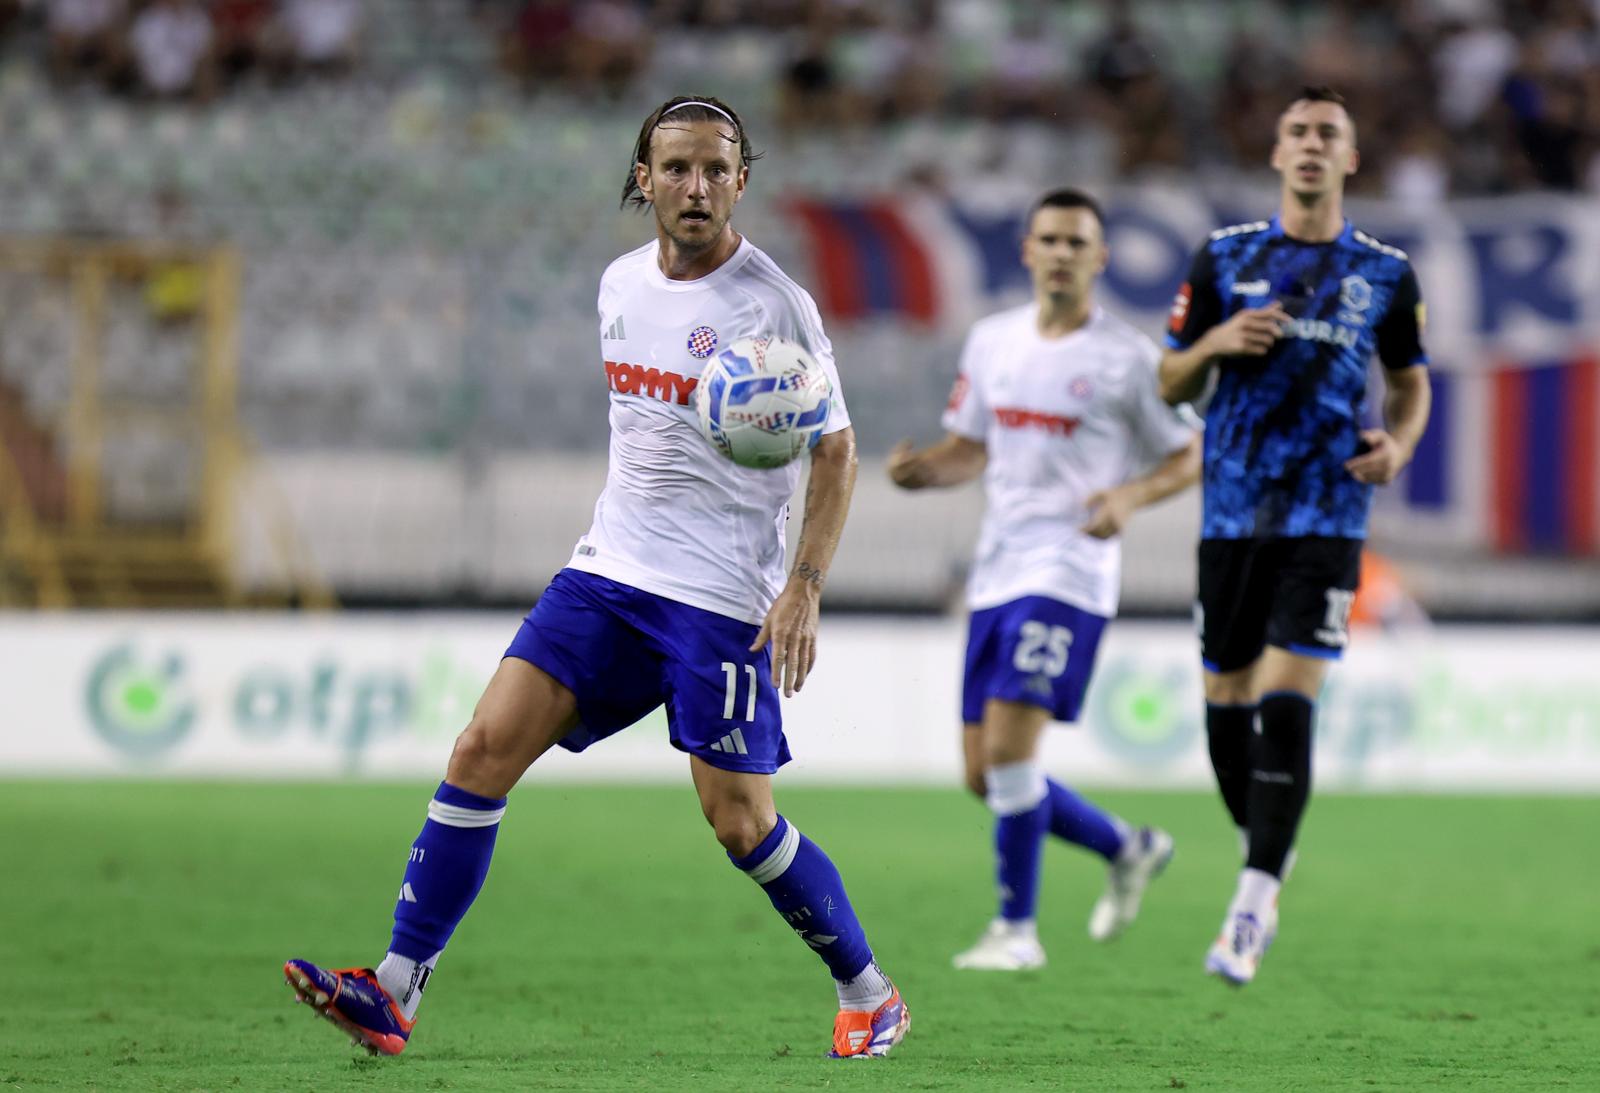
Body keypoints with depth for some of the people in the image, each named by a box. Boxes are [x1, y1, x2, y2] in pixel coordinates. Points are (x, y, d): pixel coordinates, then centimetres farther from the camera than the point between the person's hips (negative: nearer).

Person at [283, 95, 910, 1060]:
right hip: (608, 573, 5)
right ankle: (397, 989, -9)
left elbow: (837, 452, -5)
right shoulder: (622, 284, 9)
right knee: (486, 745, -9)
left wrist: (805, 586, -13)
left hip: (721, 598, -5)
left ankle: (870, 995, 17)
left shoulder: (774, 304, -10)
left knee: (739, 818, -4)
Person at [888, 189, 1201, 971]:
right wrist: (922, 469, 0)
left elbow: (1189, 457, 2)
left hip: (1069, 575, -6)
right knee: (984, 774, 6)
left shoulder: (1127, 357, -4)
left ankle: (1016, 929, -5)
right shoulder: (991, 340, 12)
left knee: (1008, 746, -18)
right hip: (997, 573, 7)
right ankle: (1127, 850, 28)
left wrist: (1132, 496, -17)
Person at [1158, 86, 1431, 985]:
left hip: (1326, 516, -2)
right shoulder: (1225, 258, 6)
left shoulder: (1386, 273, 4)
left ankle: (1254, 903, -14)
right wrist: (1214, 345, -10)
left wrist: (1400, 444, -5)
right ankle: (1264, 852, 31)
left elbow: (1412, 381, 16)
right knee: (1228, 697, 7)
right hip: (1233, 512, 2)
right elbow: (1170, 385, 11)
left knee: (1289, 701, -14)